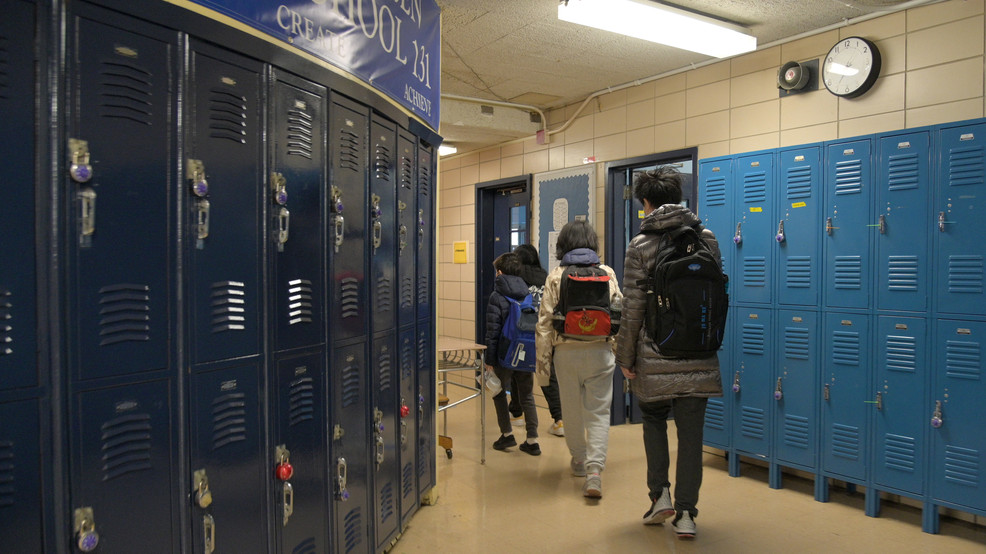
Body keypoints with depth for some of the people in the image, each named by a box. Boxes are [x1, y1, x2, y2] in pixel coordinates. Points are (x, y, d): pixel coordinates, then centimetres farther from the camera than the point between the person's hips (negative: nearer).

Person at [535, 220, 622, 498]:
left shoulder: (555, 276, -1)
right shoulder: (607, 273, 3)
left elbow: (545, 321, -4)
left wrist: (543, 362, 1)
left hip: (566, 352, 0)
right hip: (600, 351, 0)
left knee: (572, 409, 15)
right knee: (598, 412, 4)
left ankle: (579, 460, 32)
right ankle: (594, 468, -10)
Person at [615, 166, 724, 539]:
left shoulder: (641, 245, -7)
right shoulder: (707, 239, 5)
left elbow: (632, 310, -8)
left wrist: (625, 358, 0)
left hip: (655, 357, -2)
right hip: (699, 356, 3)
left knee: (654, 420, 20)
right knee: (691, 432, 8)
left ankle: (660, 494, 14)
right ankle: (686, 514, 12)